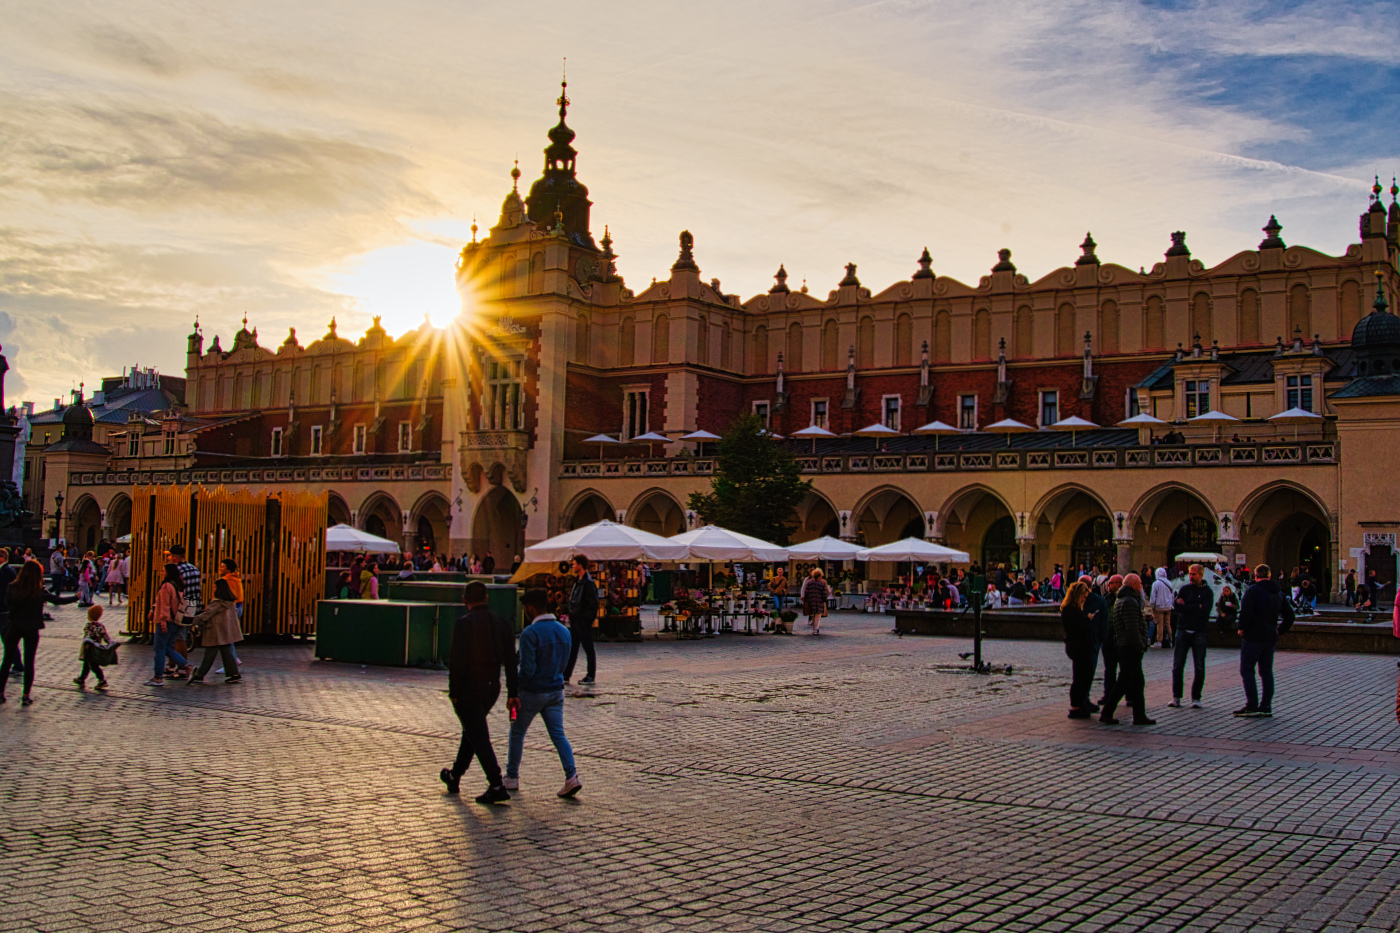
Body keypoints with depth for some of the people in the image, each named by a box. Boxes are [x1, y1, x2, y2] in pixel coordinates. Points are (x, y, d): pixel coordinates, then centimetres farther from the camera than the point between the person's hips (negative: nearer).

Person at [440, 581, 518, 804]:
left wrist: (454, 692, -11)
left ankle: (497, 786, -9)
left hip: (469, 687, -7)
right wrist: (513, 693, 5)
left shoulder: (464, 623, -14)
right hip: (492, 686, 7)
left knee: (479, 737, -3)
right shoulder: (501, 623, 5)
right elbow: (510, 662, 3)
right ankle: (454, 777, 37)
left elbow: (457, 660, -18)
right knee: (471, 732, 22)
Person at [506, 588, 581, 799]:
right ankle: (571, 777, -11)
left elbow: (527, 669, -21)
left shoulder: (530, 633, -18)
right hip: (556, 691, 6)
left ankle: (512, 777, 25)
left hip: (532, 693, -5)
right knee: (558, 734, 5)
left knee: (517, 733, 14)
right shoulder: (564, 632, 5)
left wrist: (516, 691, -8)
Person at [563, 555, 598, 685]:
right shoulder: (577, 581, 13)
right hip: (574, 620, 9)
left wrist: (585, 618, -17)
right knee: (571, 648, 11)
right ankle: (565, 675, 15)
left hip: (583, 621, -9)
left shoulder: (588, 583, -15)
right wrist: (570, 614, 12)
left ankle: (590, 676, 9)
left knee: (588, 648, 1)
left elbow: (593, 603, -18)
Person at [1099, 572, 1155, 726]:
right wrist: (1140, 647, -16)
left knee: (1138, 682, 13)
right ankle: (1106, 713, -2)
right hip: (1131, 649, -10)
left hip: (1124, 647, 10)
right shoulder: (1130, 602, -17)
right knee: (1123, 683, -5)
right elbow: (1132, 628, -22)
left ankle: (1139, 715, 15)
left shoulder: (1120, 600, 17)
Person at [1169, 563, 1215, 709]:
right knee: (1177, 665, -1)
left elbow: (1205, 612, -14)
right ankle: (1176, 697, 5)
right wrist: (1197, 607, -12)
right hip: (1183, 631, 1)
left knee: (1199, 668, 2)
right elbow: (1178, 608, -6)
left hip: (1200, 632, -1)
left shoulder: (1208, 592, 1)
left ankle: (1196, 698, 10)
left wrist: (1186, 607, -10)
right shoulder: (1184, 589, 7)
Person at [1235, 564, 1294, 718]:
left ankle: (1252, 706, -9)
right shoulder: (1278, 593, 13)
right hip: (1270, 637, 7)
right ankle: (1266, 706, 12)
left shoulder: (1253, 590, -10)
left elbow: (1246, 611, -23)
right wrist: (1279, 629, 16)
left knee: (1247, 670, -3)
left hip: (1253, 636, -7)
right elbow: (1289, 615, 16)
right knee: (1266, 671, 12)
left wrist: (1242, 628, -11)